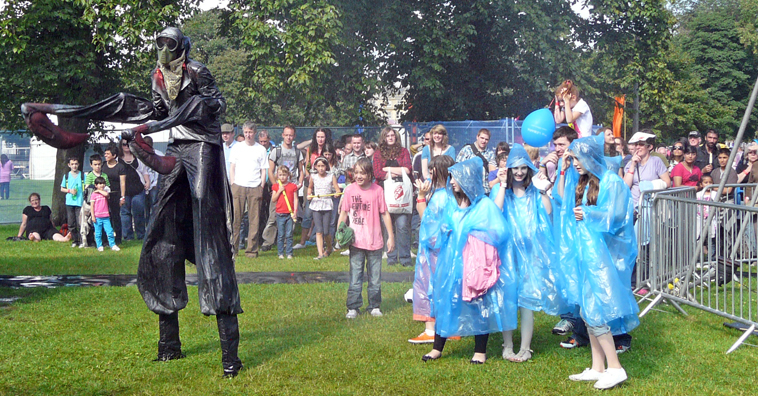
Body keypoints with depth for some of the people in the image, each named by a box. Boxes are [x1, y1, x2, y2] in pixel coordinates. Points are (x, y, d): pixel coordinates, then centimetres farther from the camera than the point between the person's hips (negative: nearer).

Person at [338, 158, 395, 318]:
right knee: (355, 277, 3)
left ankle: (374, 306, 21)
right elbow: (344, 213, 6)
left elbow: (385, 214, 3)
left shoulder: (377, 190, -3)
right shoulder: (350, 190, -1)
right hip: (356, 241, 0)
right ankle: (353, 307, 11)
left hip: (375, 242, 0)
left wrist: (391, 236, 4)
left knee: (375, 278, 8)